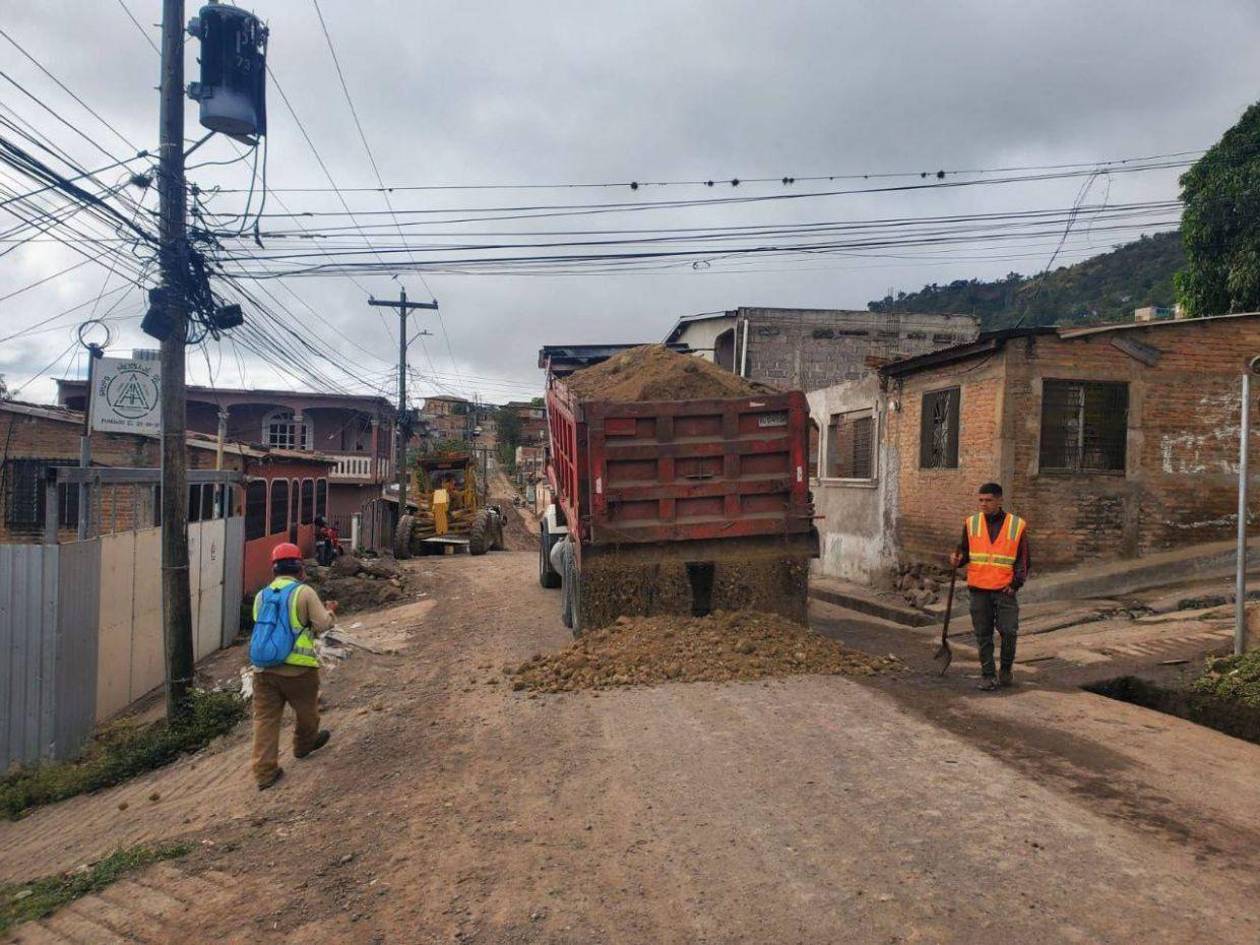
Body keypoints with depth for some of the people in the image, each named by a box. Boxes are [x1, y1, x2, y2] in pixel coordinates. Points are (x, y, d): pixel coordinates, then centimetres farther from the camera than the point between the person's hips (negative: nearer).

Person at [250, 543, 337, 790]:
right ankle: (304, 744, 43)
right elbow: (323, 625, -11)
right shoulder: (304, 592, -9)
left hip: (263, 669, 4)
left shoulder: (261, 595, 9)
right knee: (306, 710, 22)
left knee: (265, 718, 7)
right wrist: (329, 610, 10)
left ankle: (264, 771, 4)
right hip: (297, 669, -4)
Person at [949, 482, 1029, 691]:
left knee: (1009, 631, -8)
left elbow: (1023, 559, 5)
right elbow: (964, 551, 13)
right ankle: (987, 675, 18)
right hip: (979, 590, 2)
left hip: (1005, 590, -1)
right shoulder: (971, 523, 5)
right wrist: (957, 559, -9)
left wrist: (1016, 583, -6)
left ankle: (1006, 670, 17)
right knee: (983, 635, 6)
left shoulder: (1017, 525, 1)